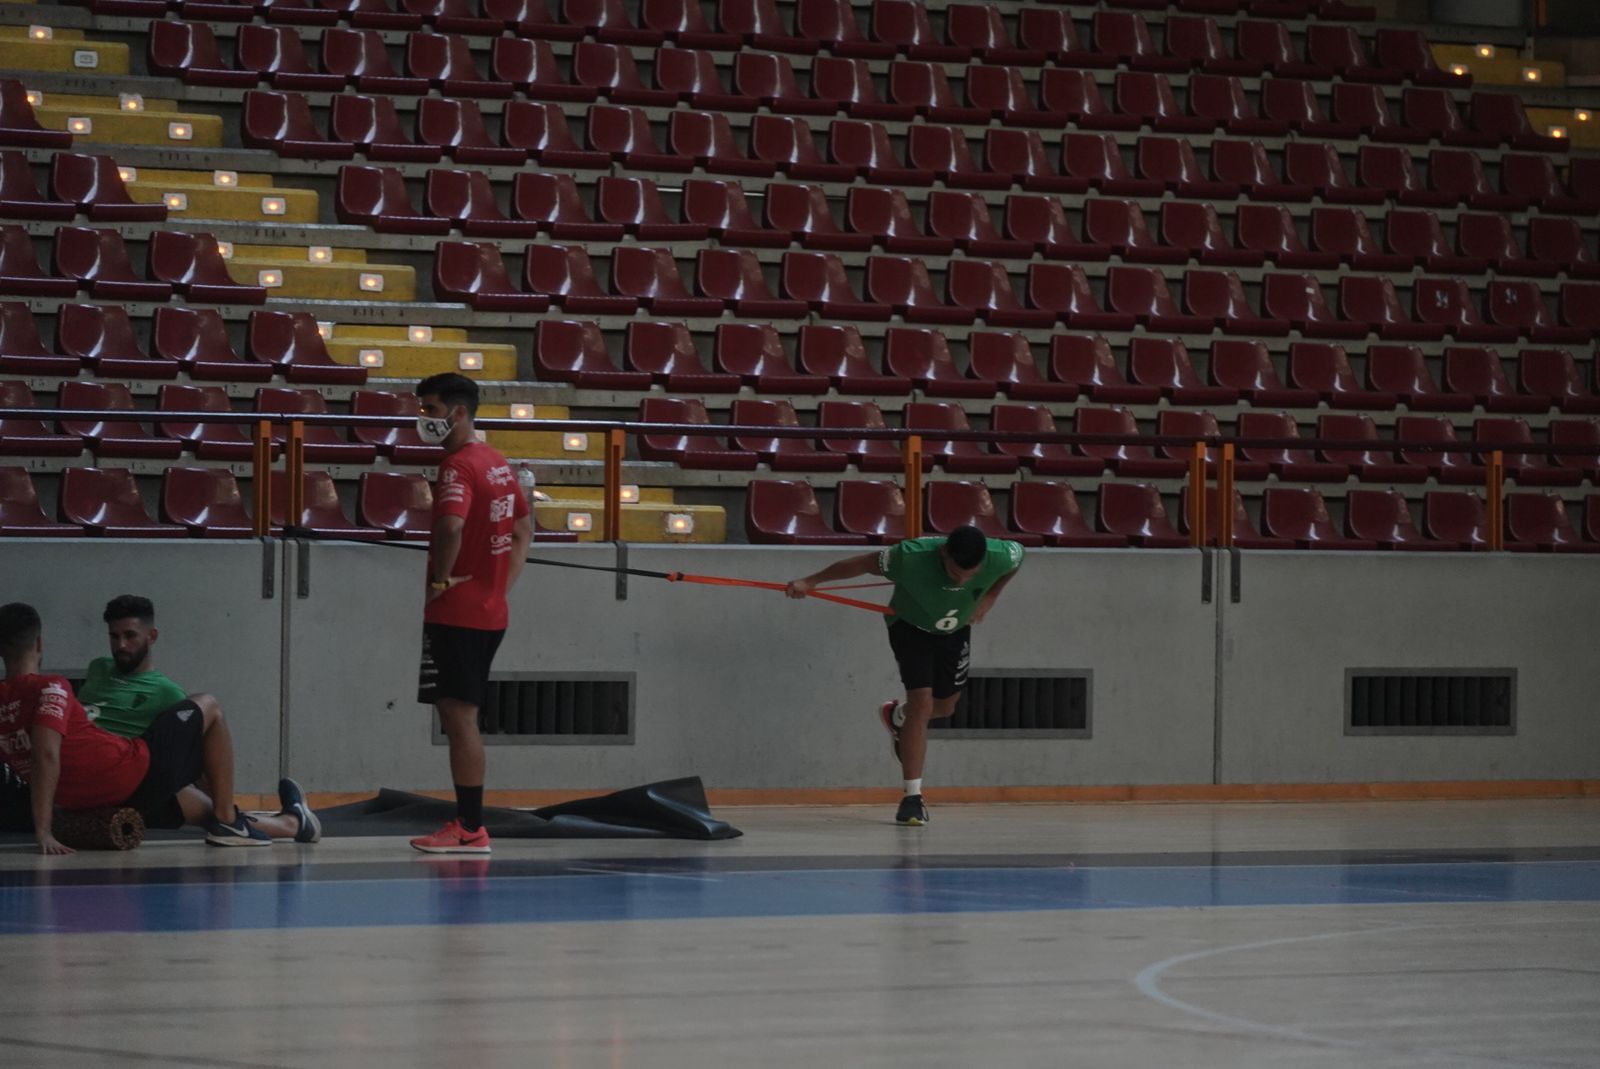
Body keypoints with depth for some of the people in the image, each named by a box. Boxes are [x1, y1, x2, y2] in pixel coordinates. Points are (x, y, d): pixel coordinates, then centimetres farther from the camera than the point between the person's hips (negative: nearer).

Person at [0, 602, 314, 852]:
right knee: (209, 711, 15)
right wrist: (43, 830, -32)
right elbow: (47, 755, -30)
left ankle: (290, 825, 49)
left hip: (87, 800, 8)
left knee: (201, 807, 33)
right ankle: (227, 820, 18)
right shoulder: (51, 689, -18)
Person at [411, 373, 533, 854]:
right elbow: (524, 530, 23)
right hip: (491, 611, 9)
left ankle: (470, 830, -5)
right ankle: (468, 822, 16)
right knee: (461, 716, 14)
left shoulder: (458, 466, -15)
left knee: (458, 716, -6)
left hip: (456, 612, -9)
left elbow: (451, 526, -32)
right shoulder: (497, 463, 15)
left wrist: (440, 580, -18)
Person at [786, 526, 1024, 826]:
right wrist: (810, 582, -24)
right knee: (921, 702, -18)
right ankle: (913, 797, -12)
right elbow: (866, 563, -25)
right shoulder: (912, 557, -40)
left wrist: (990, 597, -12)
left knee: (944, 706, 15)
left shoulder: (999, 557, -33)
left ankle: (896, 717, 50)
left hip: (955, 630, 4)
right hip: (910, 628, -4)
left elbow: (1018, 556, -7)